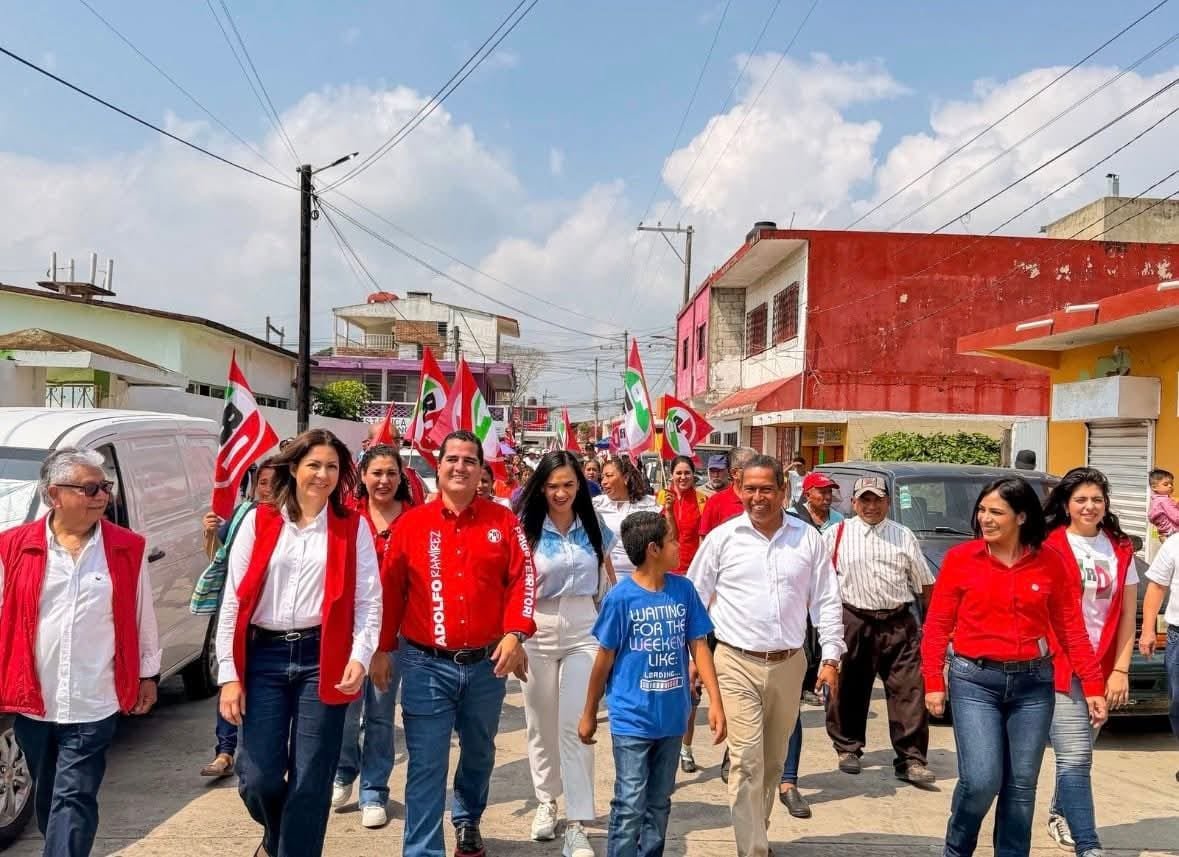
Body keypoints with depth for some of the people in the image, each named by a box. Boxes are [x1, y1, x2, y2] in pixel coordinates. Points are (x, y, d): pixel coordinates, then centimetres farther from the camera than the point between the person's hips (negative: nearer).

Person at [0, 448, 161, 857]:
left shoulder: (128, 548, -2)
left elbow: (142, 618, 5)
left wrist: (148, 674, 9)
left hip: (93, 704, -2)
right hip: (33, 700, 2)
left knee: (74, 801, -3)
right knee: (47, 799, 19)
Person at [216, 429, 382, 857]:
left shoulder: (353, 527, 3)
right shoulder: (258, 521, 4)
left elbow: (369, 599, -1)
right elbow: (233, 602, 2)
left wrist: (360, 656, -16)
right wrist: (229, 674, -3)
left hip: (323, 660, -1)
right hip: (265, 657, 1)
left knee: (311, 781, 3)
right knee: (257, 777, 4)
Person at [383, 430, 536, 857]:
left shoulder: (503, 521, 0)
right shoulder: (412, 523, -1)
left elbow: (522, 580, -3)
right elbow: (391, 590, 2)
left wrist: (515, 633, -15)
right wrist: (382, 649, 3)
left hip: (487, 663, 2)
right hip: (426, 665, -2)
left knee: (479, 753, 21)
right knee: (426, 766, 0)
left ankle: (468, 820, 45)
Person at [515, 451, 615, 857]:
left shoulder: (594, 527, 2)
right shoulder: (526, 529, -5)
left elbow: (609, 580, 15)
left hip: (583, 632, 0)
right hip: (538, 633, 0)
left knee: (575, 726, -7)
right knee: (542, 724, 12)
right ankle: (546, 801, 33)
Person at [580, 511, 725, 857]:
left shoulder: (683, 589, -2)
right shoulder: (620, 598, -13)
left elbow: (699, 647, 2)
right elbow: (604, 659, -4)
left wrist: (715, 702, -3)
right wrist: (589, 714, 4)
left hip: (671, 717, 4)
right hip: (632, 720, -4)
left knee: (659, 804, 16)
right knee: (630, 806, 0)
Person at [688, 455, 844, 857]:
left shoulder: (808, 538, 2)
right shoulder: (722, 537, -2)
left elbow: (827, 601, 7)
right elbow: (695, 598, 4)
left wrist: (831, 657, 2)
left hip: (789, 664, 3)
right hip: (737, 664, -2)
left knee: (773, 760, 15)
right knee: (748, 760, -8)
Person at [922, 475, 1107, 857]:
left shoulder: (1050, 562, 1)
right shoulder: (960, 558, -3)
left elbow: (1071, 628, 4)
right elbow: (937, 625, 0)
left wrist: (1093, 685, 1)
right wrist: (933, 682, -5)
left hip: (1033, 683, 2)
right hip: (974, 681, -2)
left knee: (1022, 786, 8)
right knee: (980, 781, -8)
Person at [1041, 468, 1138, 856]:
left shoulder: (1120, 550, 8)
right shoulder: (1048, 547, -6)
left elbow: (1127, 615, 8)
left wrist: (1121, 670, 1)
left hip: (1104, 669, 5)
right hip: (1059, 666, -4)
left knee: (1077, 752, 15)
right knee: (1075, 757, -8)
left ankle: (1060, 813, 36)